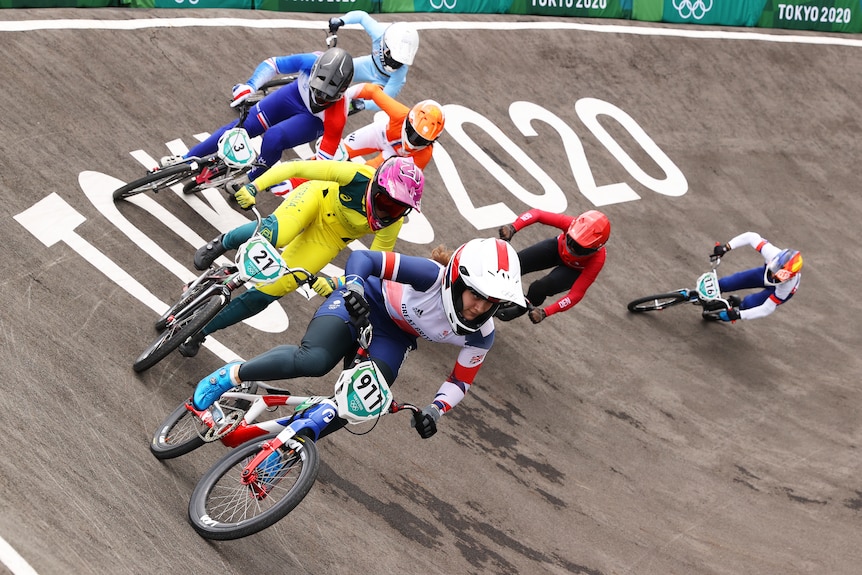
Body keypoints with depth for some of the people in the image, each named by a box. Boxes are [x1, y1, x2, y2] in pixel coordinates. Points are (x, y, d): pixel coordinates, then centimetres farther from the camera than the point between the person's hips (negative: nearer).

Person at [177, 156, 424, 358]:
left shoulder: (392, 223, -25)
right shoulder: (359, 175, -33)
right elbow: (297, 167, -30)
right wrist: (254, 186, -37)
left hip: (330, 237, 2)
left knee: (272, 290, -10)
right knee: (273, 234, -38)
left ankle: (200, 331, 9)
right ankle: (222, 243, -1)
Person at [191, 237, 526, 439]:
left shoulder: (481, 335, -20)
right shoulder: (433, 276, -34)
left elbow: (461, 380, -5)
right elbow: (362, 257, -31)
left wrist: (435, 409, -21)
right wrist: (354, 286, -51)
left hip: (392, 337, 5)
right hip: (362, 301, -4)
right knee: (314, 359, -30)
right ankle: (232, 375, -6)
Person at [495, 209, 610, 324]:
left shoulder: (597, 259, -40)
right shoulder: (571, 224, -38)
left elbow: (576, 294, -36)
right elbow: (537, 214, -35)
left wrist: (544, 312, -44)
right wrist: (513, 228, -53)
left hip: (574, 269, -2)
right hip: (558, 248, 2)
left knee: (538, 289, -24)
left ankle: (521, 310, 12)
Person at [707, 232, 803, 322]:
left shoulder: (787, 287, -44)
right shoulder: (773, 254, -41)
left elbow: (767, 309, -35)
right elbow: (752, 237, -30)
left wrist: (739, 315, -39)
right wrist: (727, 247, -38)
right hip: (764, 273, 3)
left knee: (747, 304, -21)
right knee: (725, 283, -4)